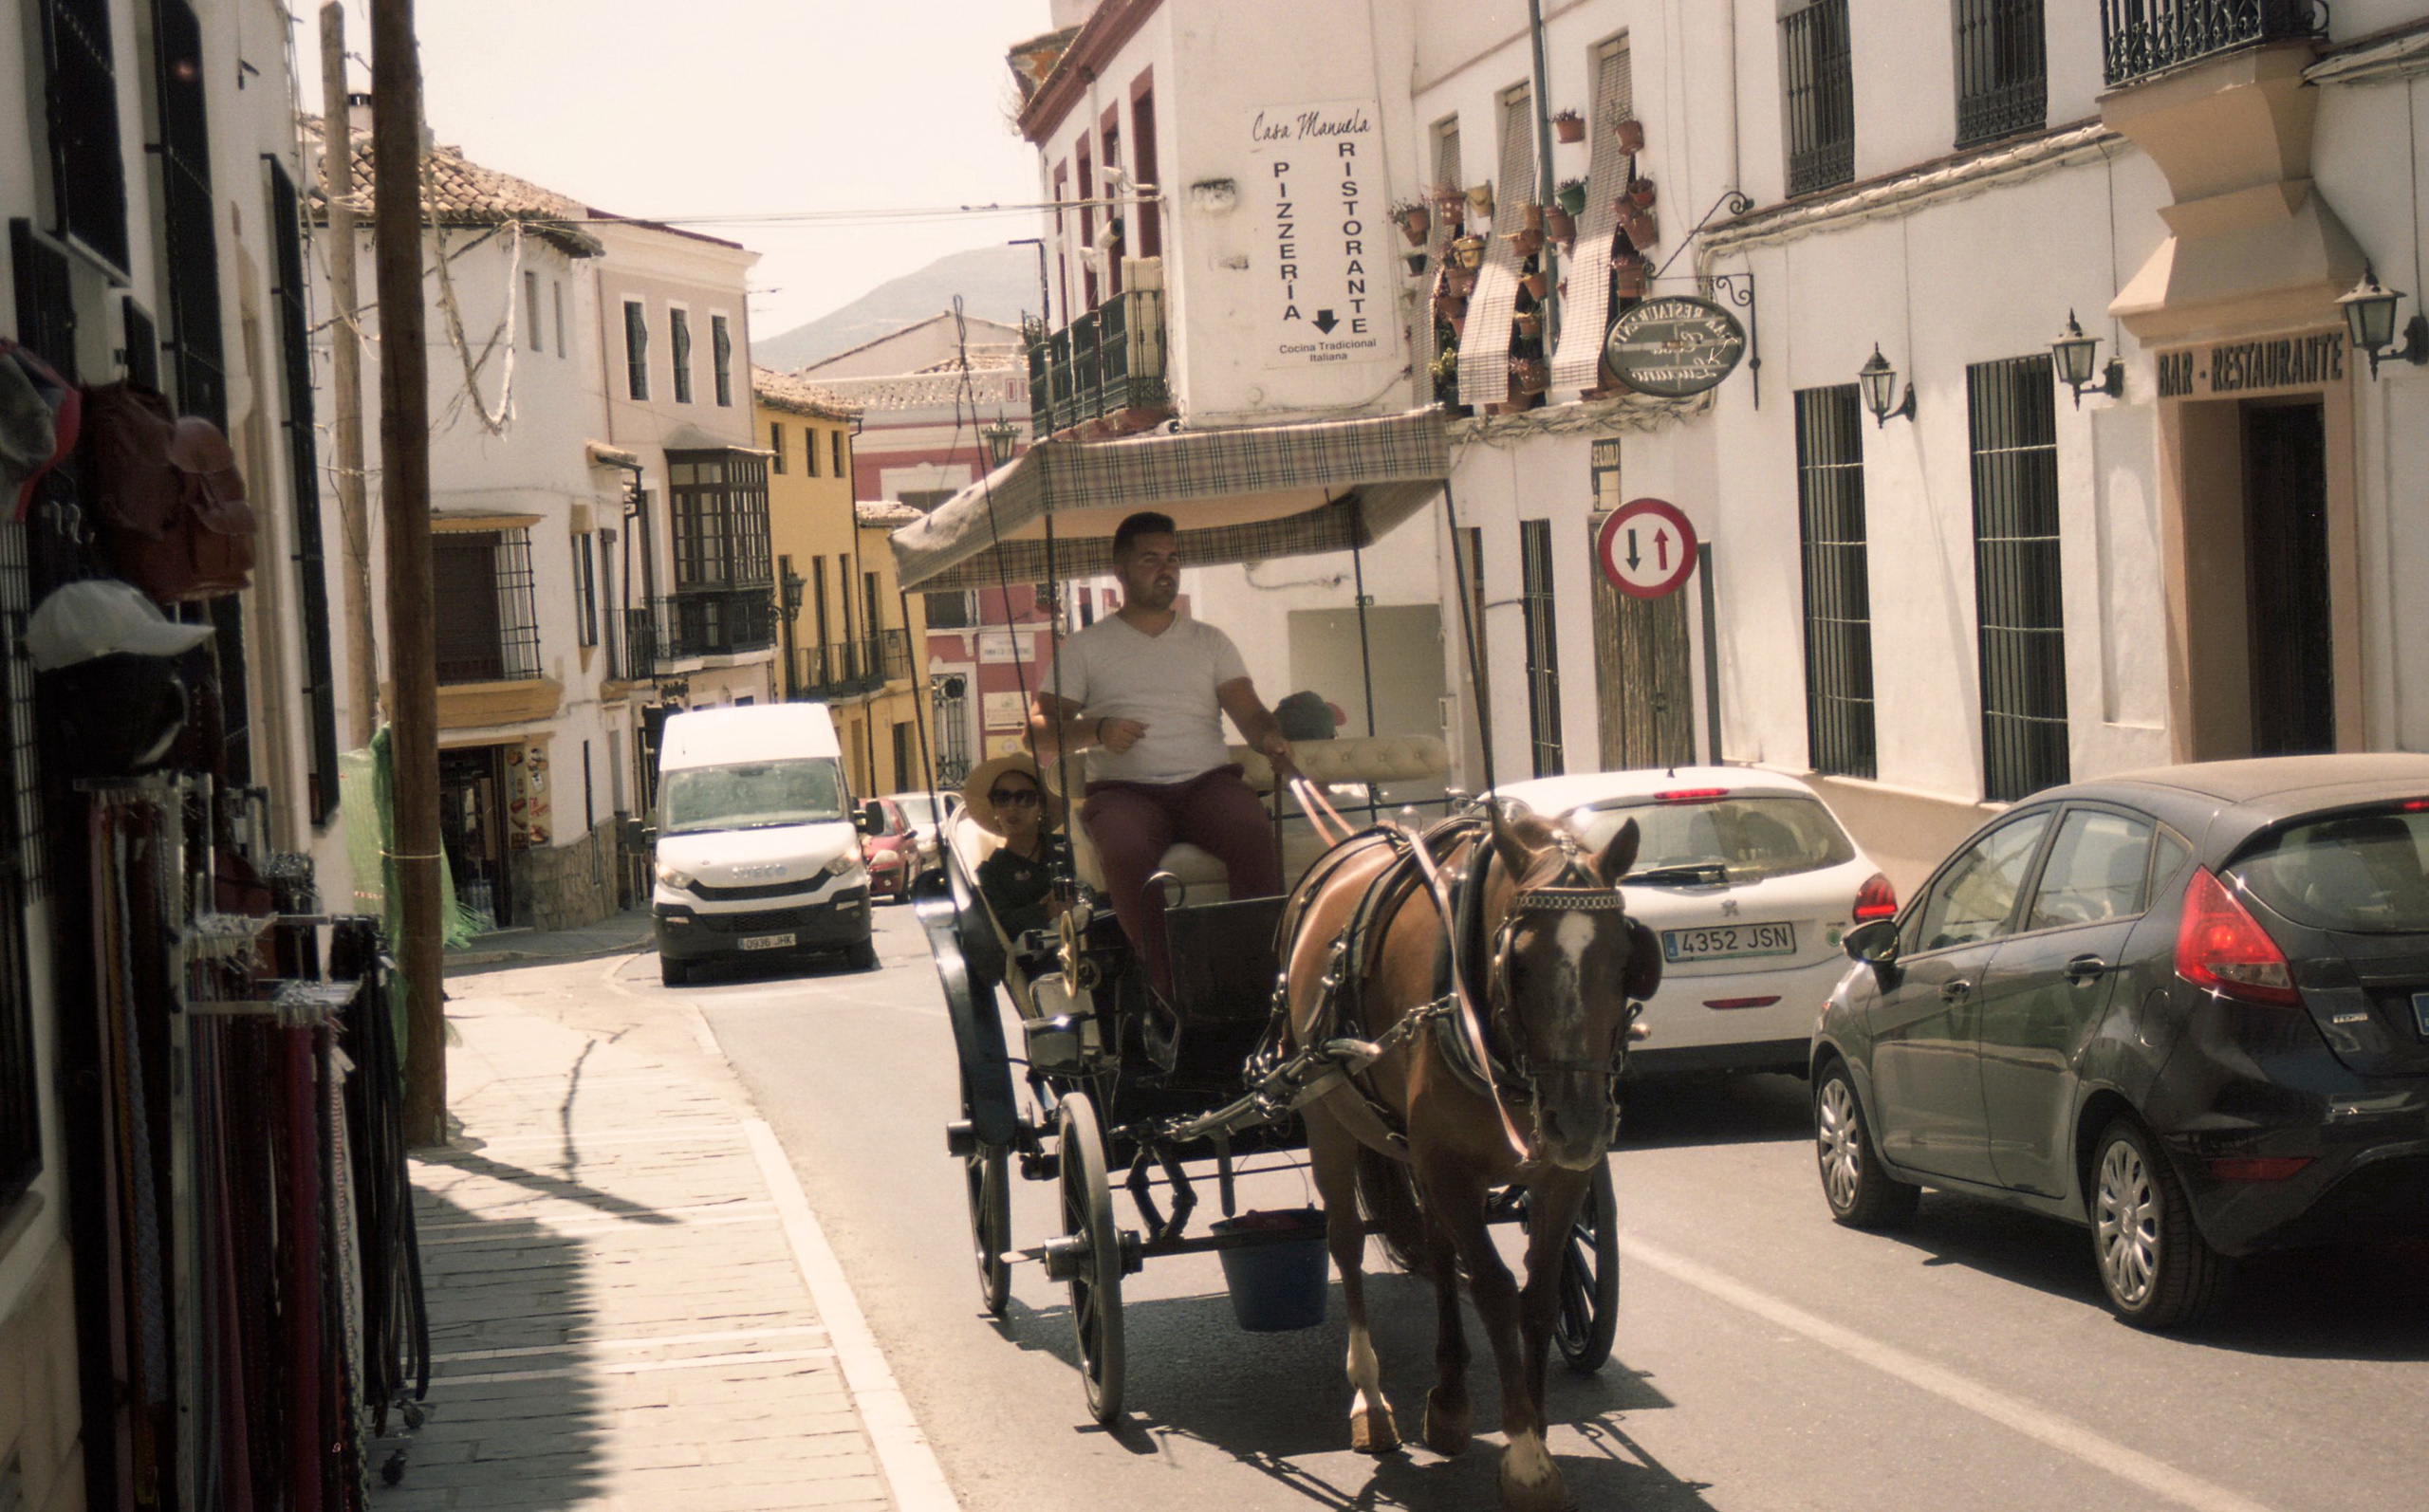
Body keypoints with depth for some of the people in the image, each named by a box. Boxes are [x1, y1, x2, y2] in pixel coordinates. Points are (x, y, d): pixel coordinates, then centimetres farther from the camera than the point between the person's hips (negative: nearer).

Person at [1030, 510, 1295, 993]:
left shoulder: (1210, 642, 23)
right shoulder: (1085, 648, 16)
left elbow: (1249, 713, 11)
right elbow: (1039, 738, 9)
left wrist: (1271, 738, -13)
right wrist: (1096, 731, -12)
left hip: (1207, 780, 2)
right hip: (1124, 788, -2)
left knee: (1255, 835, -34)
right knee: (1126, 853, -38)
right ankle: (1171, 993, -37)